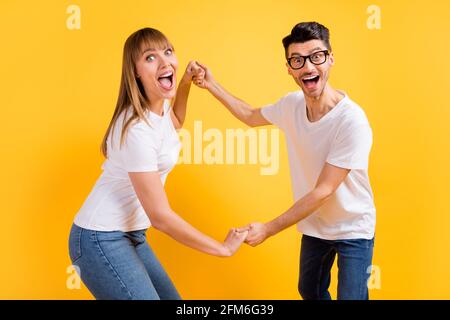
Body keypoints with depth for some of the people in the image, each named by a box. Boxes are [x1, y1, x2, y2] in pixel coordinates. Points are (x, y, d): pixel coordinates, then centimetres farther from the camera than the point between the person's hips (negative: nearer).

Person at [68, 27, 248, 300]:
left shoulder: (159, 104, 0)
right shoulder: (137, 129, -27)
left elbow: (176, 122, 29)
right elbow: (160, 216, -25)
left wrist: (186, 81, 13)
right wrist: (223, 248, -16)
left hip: (132, 235, 9)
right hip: (102, 239, -9)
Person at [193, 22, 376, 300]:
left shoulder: (352, 121, -30)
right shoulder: (291, 105, -11)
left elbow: (323, 191, -28)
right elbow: (251, 117, 12)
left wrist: (268, 229, -24)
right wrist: (213, 86, 2)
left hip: (353, 231, -6)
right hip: (314, 225, 6)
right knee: (309, 292, 25)